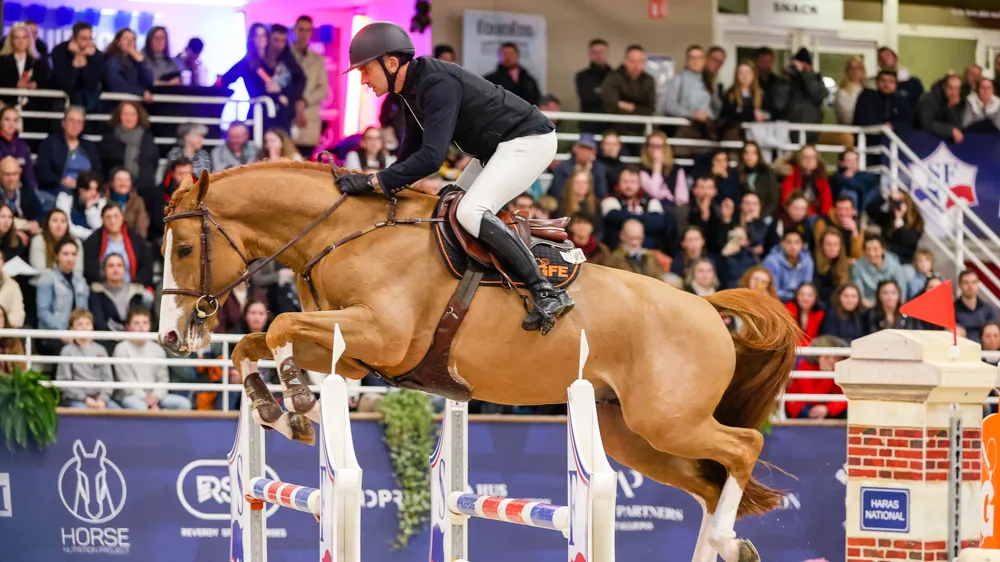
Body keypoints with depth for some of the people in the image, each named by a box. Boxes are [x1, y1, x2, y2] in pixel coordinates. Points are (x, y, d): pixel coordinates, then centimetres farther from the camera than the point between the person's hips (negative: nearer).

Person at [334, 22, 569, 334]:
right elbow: (411, 154, 15)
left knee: (471, 213, -25)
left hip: (529, 141, -11)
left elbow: (431, 157, -33)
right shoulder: (413, 89, 6)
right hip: (496, 149, 11)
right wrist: (387, 188, 2)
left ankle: (548, 294, -26)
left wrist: (374, 181, -30)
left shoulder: (437, 85, -26)